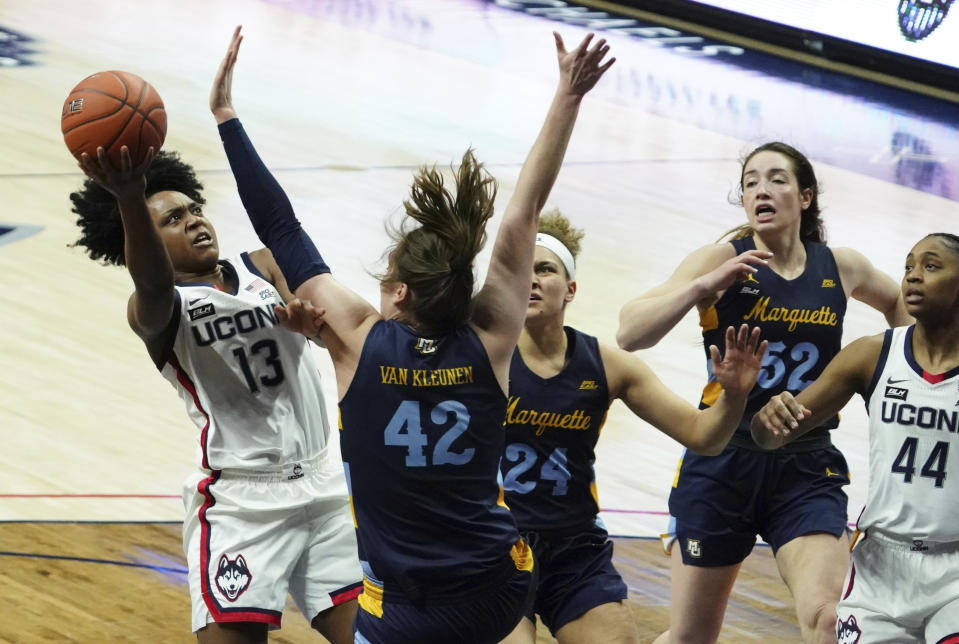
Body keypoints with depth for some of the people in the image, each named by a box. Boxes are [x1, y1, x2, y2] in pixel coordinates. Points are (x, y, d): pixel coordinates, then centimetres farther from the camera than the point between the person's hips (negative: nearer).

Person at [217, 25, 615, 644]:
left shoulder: (360, 342, -8)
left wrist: (227, 117, 4)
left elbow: (281, 231, -2)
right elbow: (524, 214, 1)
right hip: (498, 588, 4)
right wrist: (568, 97, 7)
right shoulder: (488, 344, -3)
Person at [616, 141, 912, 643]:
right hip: (723, 460, -1)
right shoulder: (722, 260, -5)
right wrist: (706, 285, -26)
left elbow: (896, 301, 29)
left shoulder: (841, 268, 4)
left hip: (806, 468, 1)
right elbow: (630, 333, -16)